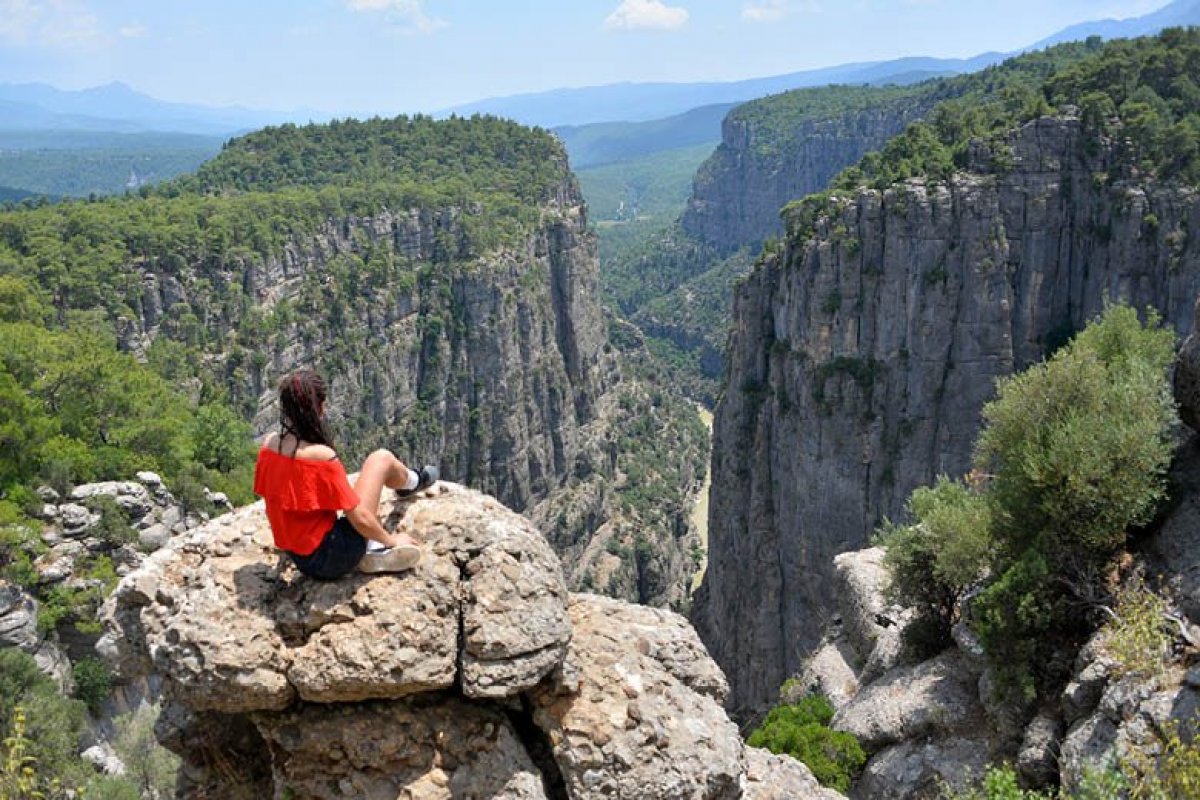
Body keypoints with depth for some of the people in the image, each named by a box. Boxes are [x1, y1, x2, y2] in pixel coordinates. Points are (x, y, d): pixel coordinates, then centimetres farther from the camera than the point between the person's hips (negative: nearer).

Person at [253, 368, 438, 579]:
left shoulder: (269, 443, -3)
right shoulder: (321, 455, -25)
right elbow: (359, 519, -18)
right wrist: (391, 541, 0)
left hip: (300, 558, 7)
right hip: (333, 559, -7)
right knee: (382, 459, 5)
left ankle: (370, 552, 14)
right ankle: (413, 482, 38)